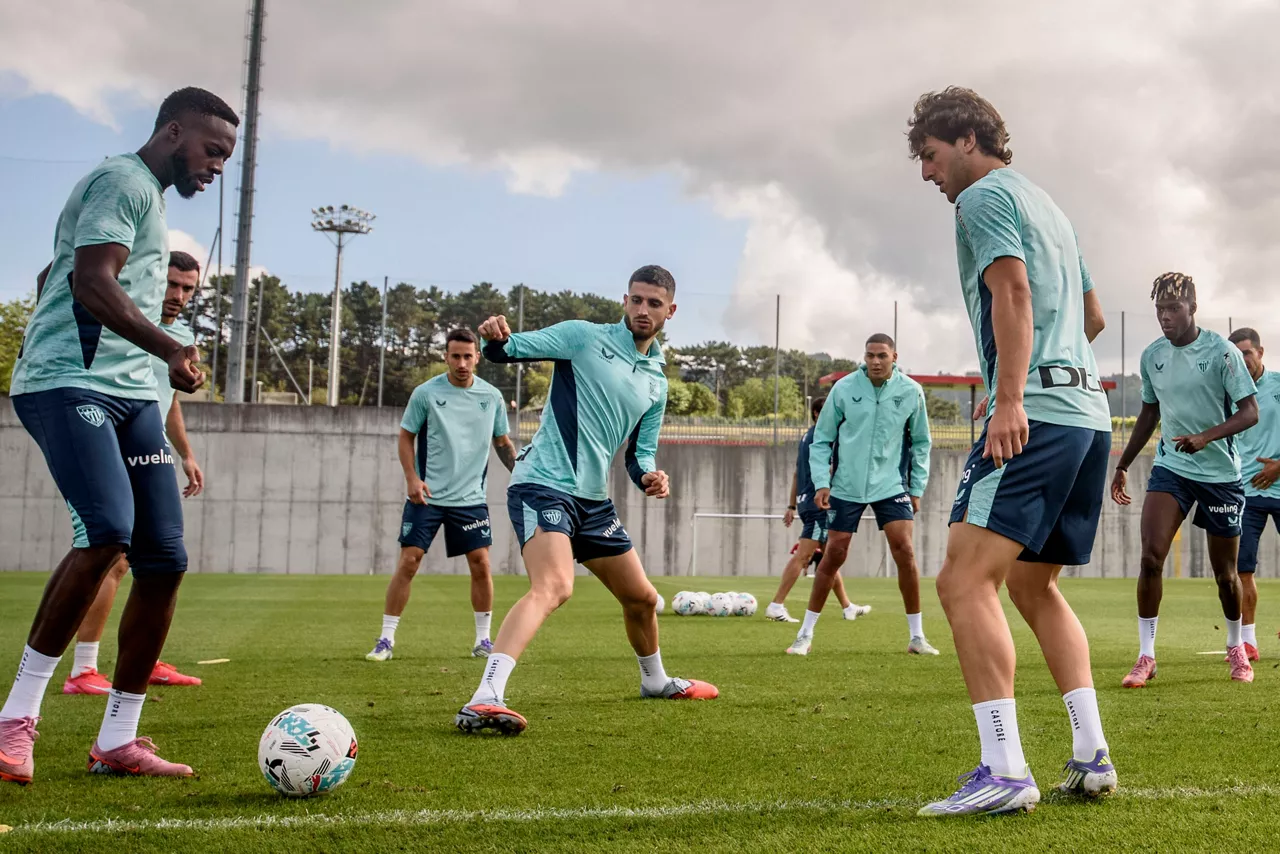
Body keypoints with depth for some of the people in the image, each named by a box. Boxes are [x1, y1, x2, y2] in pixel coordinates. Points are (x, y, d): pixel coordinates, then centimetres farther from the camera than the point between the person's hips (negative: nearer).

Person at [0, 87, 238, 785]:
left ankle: (117, 741, 7)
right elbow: (91, 282, -20)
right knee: (108, 530, -27)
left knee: (165, 559, 0)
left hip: (131, 393, 10)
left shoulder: (148, 197, 26)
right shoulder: (124, 180, -5)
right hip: (69, 382, -10)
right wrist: (171, 351, -27)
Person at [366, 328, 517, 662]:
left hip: (471, 498, 2)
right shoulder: (425, 393, -5)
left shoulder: (492, 397, 2)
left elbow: (502, 441, 14)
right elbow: (405, 436, 3)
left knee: (481, 565, -2)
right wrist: (412, 478, -9)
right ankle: (386, 639, 5)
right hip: (427, 496, -2)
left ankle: (483, 640, 13)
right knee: (408, 562, -5)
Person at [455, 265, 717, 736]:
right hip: (543, 484, -8)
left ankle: (655, 680, 47)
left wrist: (650, 475, -3)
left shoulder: (657, 382, 15)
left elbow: (640, 450, 21)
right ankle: (484, 700, -41)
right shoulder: (584, 336, -4)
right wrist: (496, 338, -33)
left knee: (642, 597, 19)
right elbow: (511, 348, -9)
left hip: (593, 499, 8)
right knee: (553, 586, -32)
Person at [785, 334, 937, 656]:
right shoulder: (844, 388, -5)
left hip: (891, 485, 0)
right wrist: (821, 482, -7)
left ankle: (917, 636, 4)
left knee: (905, 552, -9)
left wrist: (917, 488, 6)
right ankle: (806, 634, 13)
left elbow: (921, 443, 8)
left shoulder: (911, 392, -3)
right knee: (833, 556, 1)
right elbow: (821, 439, 2)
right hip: (846, 487, 0)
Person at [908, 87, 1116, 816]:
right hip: (1090, 411, 10)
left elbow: (1014, 290, -16)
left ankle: (1004, 771, -21)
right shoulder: (1047, 204, 27)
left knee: (966, 580, -14)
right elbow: (1094, 315, 33)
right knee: (1033, 585, 18)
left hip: (1035, 416, -10)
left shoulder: (985, 196, 0)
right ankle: (1092, 757, 14)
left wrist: (1012, 398, -25)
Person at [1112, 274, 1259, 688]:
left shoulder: (1222, 351, -11)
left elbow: (1250, 412, -12)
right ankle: (1146, 657, -7)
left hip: (1221, 472, -3)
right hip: (1170, 467, 3)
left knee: (1225, 572, 8)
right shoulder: (1151, 355, 3)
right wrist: (1123, 466, 16)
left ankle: (1236, 649, 33)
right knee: (1151, 556, -15)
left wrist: (1206, 437, -28)